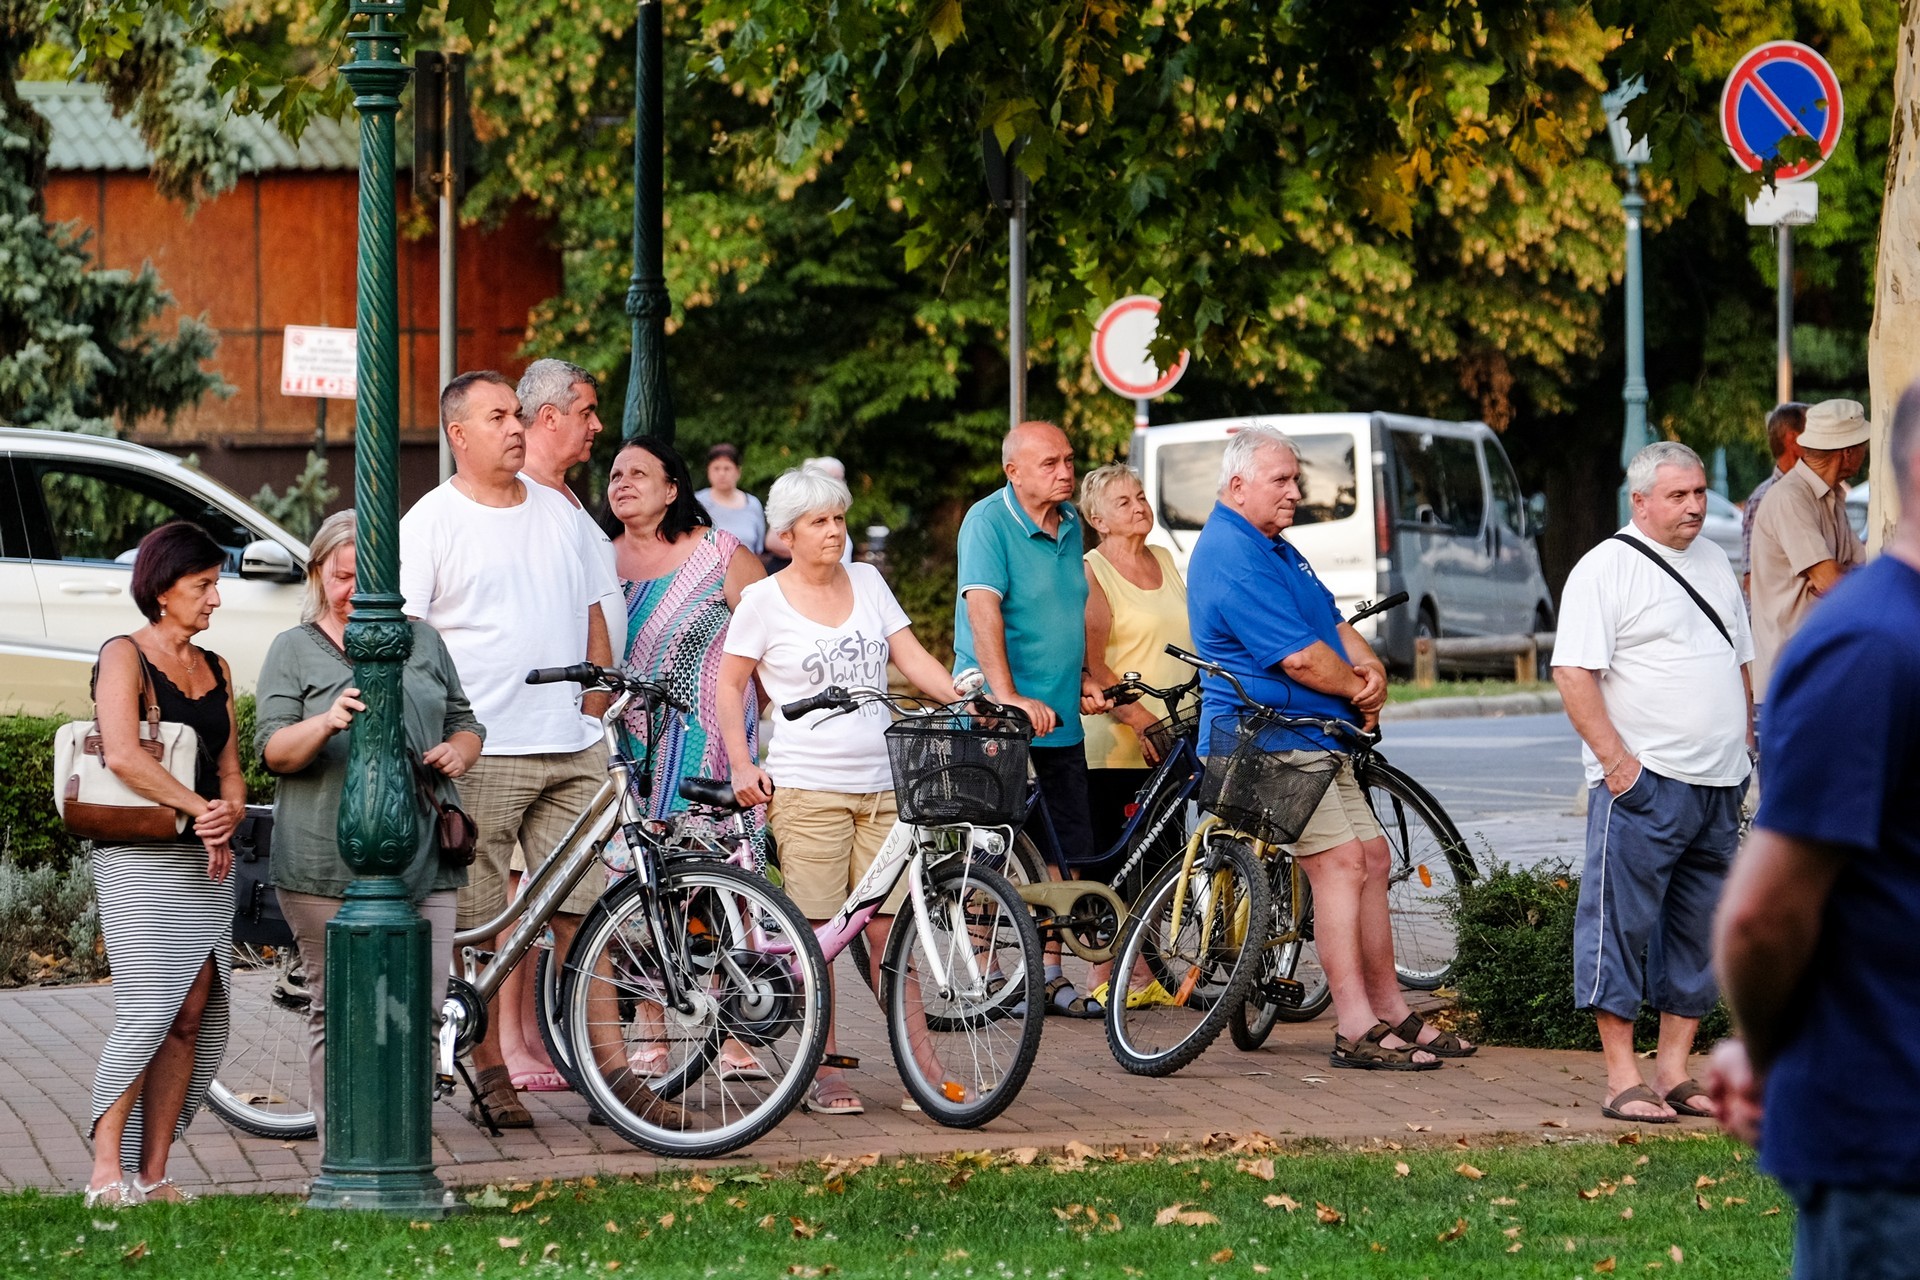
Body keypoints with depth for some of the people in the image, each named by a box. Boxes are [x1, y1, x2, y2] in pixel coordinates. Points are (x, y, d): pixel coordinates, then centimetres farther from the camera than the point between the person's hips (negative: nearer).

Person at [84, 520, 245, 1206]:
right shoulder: (124, 656, -3)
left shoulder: (216, 670, 18)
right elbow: (122, 756, -17)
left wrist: (230, 814, -4)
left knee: (193, 1019, -1)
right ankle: (107, 1170, -12)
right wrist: (200, 810, -14)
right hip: (140, 859, -7)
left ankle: (152, 1175, 1)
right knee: (148, 1011, -15)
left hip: (208, 860, 7)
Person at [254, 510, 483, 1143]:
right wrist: (326, 724, -23)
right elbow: (273, 750, -3)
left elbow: (465, 723, 24)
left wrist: (456, 753, 0)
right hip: (328, 867, -3)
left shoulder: (422, 641, 17)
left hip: (422, 860, 3)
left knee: (423, 1009, -2)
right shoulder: (294, 650, 7)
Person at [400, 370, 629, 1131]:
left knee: (583, 914, 3)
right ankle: (491, 1079, 8)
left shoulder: (559, 513, 15)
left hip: (572, 750, 5)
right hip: (481, 751, -5)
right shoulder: (432, 522, -3)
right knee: (477, 929, 0)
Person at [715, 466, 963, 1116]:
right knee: (814, 931, -2)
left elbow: (912, 659, 10)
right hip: (806, 786, -3)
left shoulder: (867, 581, 12)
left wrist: (966, 700, -6)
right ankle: (823, 1072, 4)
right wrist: (743, 765, -3)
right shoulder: (763, 600, 2)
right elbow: (729, 685, 7)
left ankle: (921, 1070, 0)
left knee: (887, 927, 0)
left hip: (881, 783, 3)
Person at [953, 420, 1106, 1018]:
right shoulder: (988, 521, -12)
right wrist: (1008, 696, -32)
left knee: (1063, 853, 7)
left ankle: (1050, 975, 16)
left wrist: (1081, 678, 16)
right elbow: (983, 608, -23)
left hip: (1059, 720, 7)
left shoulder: (1070, 523, 11)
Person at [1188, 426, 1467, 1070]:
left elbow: (1332, 622, 17)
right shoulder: (1231, 555, -17)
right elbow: (1300, 658, -21)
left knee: (1372, 857, 10)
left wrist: (1370, 667, -4)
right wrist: (1360, 690, -4)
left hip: (1314, 738, 11)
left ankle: (1392, 1012, 17)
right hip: (1266, 738, -11)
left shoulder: (1273, 548, 19)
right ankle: (1356, 1030, -17)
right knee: (1341, 862, -16)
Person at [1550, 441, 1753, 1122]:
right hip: (1643, 783, -7)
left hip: (1719, 785, 8)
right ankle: (1623, 1079, -4)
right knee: (1622, 925, -6)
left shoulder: (1714, 561, 16)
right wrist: (1616, 760, -18)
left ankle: (1675, 1071, 16)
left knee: (1700, 933, 9)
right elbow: (1573, 672, -14)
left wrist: (1741, 749, 17)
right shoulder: (1605, 569, -7)